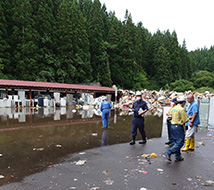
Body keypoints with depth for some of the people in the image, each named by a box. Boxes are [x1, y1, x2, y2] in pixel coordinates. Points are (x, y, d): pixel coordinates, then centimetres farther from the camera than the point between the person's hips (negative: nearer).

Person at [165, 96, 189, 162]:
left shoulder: (174, 108, 9)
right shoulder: (182, 109, -16)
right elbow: (185, 120, -15)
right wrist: (189, 118, 5)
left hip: (173, 126, 9)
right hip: (179, 127, -9)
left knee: (177, 142, 16)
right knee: (180, 142, -1)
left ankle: (177, 157, 22)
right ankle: (169, 152, -7)